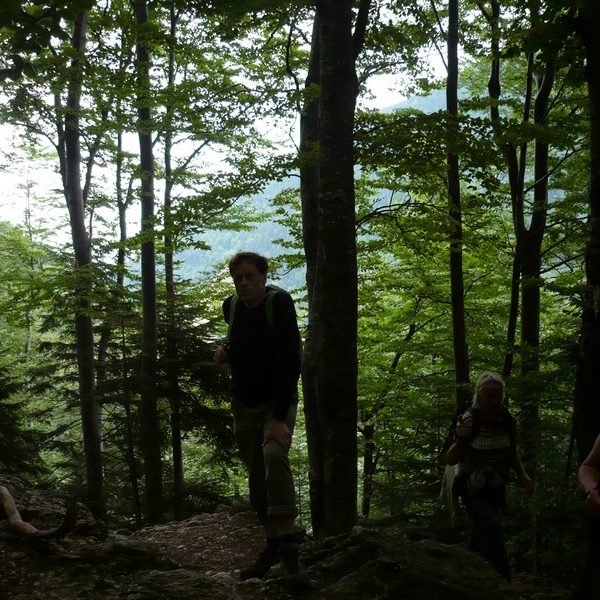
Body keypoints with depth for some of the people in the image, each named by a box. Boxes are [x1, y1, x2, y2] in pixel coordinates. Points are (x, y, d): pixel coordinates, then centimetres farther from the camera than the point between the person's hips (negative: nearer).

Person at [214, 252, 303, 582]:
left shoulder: (279, 303, -17)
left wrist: (280, 418, -29)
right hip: (244, 405, 6)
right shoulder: (231, 307, 1)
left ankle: (289, 548, -26)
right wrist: (226, 351, -2)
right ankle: (272, 546, 22)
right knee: (256, 477, 7)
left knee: (274, 455, -30)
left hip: (278, 401, -6)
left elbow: (291, 361, -23)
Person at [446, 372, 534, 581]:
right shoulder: (468, 420, -19)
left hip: (495, 487, 4)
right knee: (491, 526, -24)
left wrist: (523, 475, -4)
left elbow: (512, 453, 10)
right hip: (472, 487, -4)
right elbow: (451, 460, -15)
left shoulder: (508, 420, -7)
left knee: (480, 535, 12)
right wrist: (460, 440, -32)